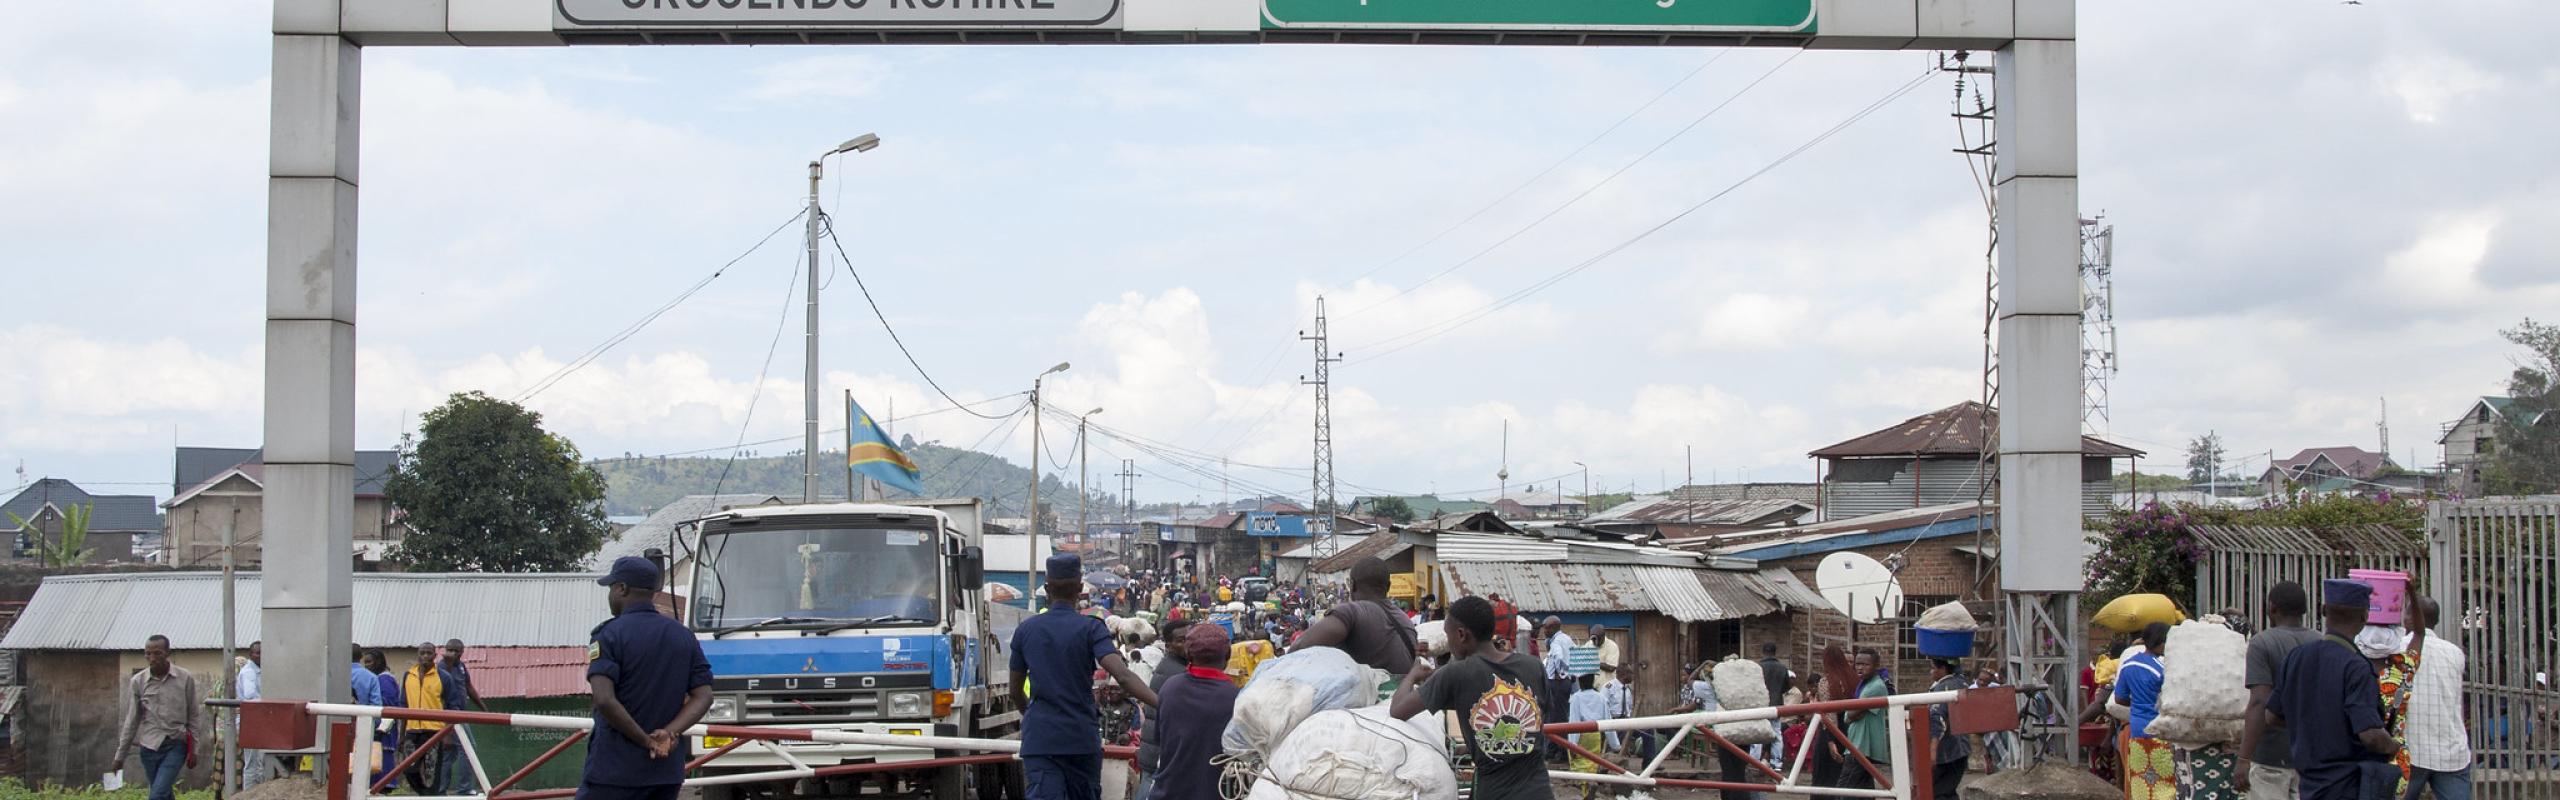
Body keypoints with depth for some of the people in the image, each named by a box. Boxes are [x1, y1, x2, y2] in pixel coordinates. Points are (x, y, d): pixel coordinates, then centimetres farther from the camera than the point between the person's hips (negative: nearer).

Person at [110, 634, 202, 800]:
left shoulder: (185, 679, -2)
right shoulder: (137, 681, 2)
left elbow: (193, 716, 5)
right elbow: (131, 721, 8)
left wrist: (193, 750, 3)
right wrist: (120, 756, 8)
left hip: (176, 745, -3)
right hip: (149, 746, 3)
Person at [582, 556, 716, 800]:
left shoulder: (609, 634, -7)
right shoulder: (684, 636, 11)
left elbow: (604, 700, -20)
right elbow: (703, 696, 4)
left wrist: (646, 740, -14)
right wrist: (670, 733, -8)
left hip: (614, 771, -6)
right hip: (668, 771, 6)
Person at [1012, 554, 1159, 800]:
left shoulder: (1025, 630, 4)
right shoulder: (1091, 629, -6)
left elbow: (1015, 689, 15)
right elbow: (1122, 676, -21)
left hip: (1039, 740, 1)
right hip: (1082, 738, -1)